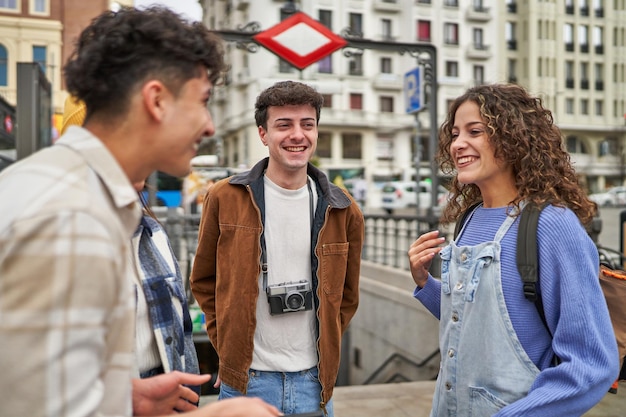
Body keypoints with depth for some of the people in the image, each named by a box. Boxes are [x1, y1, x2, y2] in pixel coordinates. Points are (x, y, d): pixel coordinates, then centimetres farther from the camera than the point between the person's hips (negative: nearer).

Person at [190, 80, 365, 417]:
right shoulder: (225, 198, -5)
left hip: (314, 379, 2)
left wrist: (326, 345, 5)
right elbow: (203, 281, 4)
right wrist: (227, 344, 0)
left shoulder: (343, 210, 0)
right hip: (245, 378, -1)